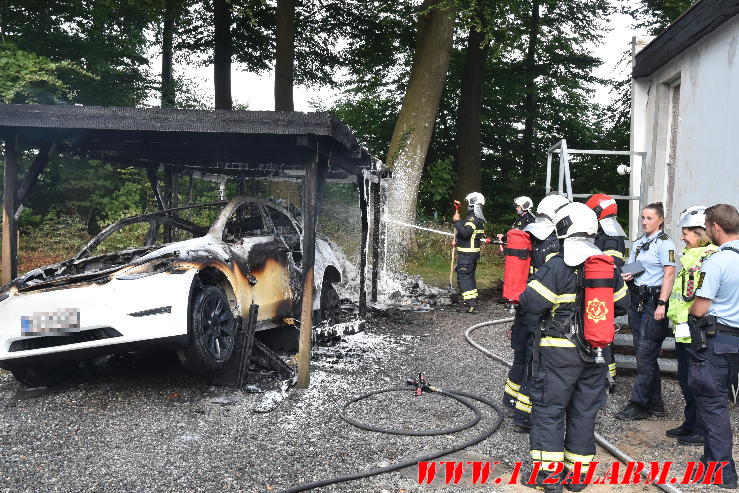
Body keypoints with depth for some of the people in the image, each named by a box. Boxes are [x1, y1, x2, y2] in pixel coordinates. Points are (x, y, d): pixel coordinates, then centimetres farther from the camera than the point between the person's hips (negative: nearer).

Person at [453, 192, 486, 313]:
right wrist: (458, 240, 19)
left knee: (463, 277, -9)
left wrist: (457, 221, -21)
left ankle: (471, 304, -15)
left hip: (467, 253, -10)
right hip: (474, 253, 10)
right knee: (470, 277, 18)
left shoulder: (473, 218, -18)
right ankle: (473, 301, 25)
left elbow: (465, 232, -31)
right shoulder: (480, 219, 16)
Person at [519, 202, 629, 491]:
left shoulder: (557, 266, -15)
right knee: (584, 411, 14)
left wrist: (522, 296, 3)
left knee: (549, 408, 6)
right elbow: (622, 305, 12)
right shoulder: (609, 266, 4)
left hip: (559, 351, -5)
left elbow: (532, 303, -18)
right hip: (596, 353, 5)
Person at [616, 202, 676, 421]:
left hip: (654, 302, -8)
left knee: (645, 355, -7)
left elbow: (669, 275, -14)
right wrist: (626, 276, 2)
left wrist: (662, 304, -20)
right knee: (645, 355, 10)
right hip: (637, 300, 8)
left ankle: (638, 406, 0)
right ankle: (655, 405, 19)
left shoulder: (664, 243, -8)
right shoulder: (638, 243, 15)